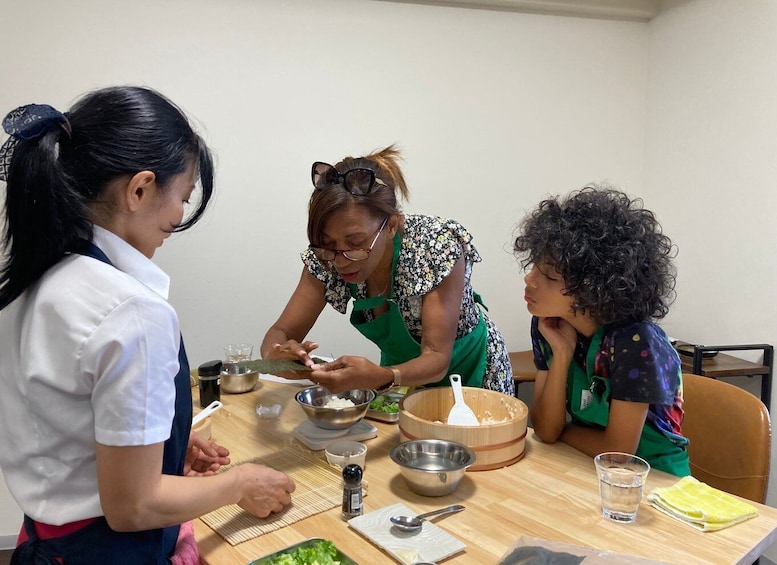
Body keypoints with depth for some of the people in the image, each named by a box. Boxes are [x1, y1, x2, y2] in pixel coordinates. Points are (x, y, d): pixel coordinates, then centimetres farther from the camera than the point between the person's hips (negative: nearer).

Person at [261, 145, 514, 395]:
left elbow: (437, 358, -25)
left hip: (467, 372, -2)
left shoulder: (438, 244, -26)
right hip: (401, 369, 2)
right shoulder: (325, 256, -16)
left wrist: (381, 377, -42)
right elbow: (282, 332, -11)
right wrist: (276, 353, -33)